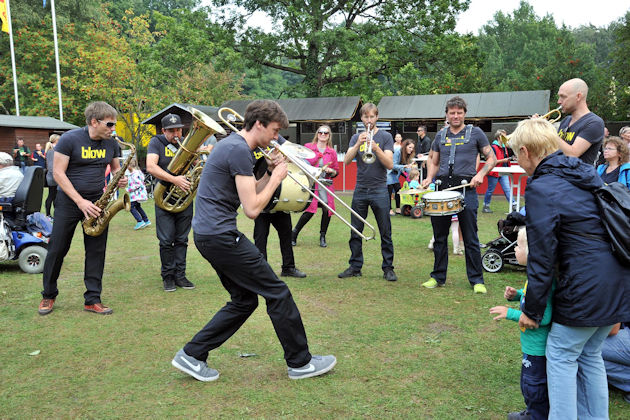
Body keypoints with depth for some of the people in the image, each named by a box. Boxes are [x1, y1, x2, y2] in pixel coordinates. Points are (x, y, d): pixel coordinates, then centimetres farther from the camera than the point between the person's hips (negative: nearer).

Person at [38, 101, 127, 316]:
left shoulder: (111, 143, 3)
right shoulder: (69, 139, -12)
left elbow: (116, 167, 17)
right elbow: (58, 173, -13)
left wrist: (120, 179, -9)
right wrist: (80, 201, -20)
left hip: (97, 202, 4)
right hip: (69, 201, -4)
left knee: (97, 251, 3)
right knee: (57, 249, 4)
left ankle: (92, 300, 11)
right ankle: (48, 295, 23)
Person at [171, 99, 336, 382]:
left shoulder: (231, 144, 17)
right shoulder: (240, 150, -16)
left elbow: (250, 194, 20)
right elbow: (252, 209, -19)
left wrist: (270, 173, 7)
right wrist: (276, 178, -7)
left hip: (208, 235, 10)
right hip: (221, 235, -10)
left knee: (244, 300, 16)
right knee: (278, 294, -1)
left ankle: (192, 355, 20)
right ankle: (300, 363, 12)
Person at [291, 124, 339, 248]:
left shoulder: (332, 152, 11)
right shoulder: (308, 147, 5)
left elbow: (336, 171, 16)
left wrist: (331, 171, -5)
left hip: (325, 185, 3)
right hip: (310, 183, -3)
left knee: (327, 209, -9)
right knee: (310, 210, -13)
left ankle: (322, 236, 14)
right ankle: (294, 233, 11)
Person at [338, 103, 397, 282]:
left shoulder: (385, 137, 2)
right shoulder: (356, 138, 10)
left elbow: (390, 164, -10)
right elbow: (346, 161, -4)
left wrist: (375, 147, -23)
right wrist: (358, 144, -18)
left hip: (380, 191, -3)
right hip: (360, 190, 3)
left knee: (385, 233, 2)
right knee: (355, 232, 6)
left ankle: (388, 268, 11)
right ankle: (355, 267, 17)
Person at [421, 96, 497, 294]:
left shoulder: (475, 133, 5)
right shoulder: (441, 135, 14)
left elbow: (491, 158, 7)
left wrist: (480, 174, -11)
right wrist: (429, 178, 1)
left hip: (466, 189, -3)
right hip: (442, 187, 4)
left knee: (470, 238, 0)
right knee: (439, 236, 8)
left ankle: (477, 280, 10)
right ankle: (438, 277, 20)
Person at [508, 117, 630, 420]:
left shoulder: (540, 189, -15)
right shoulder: (586, 174, 11)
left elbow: (542, 257, -13)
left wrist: (532, 310, -3)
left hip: (587, 289, -8)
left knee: (561, 355, 8)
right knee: (589, 354, 21)